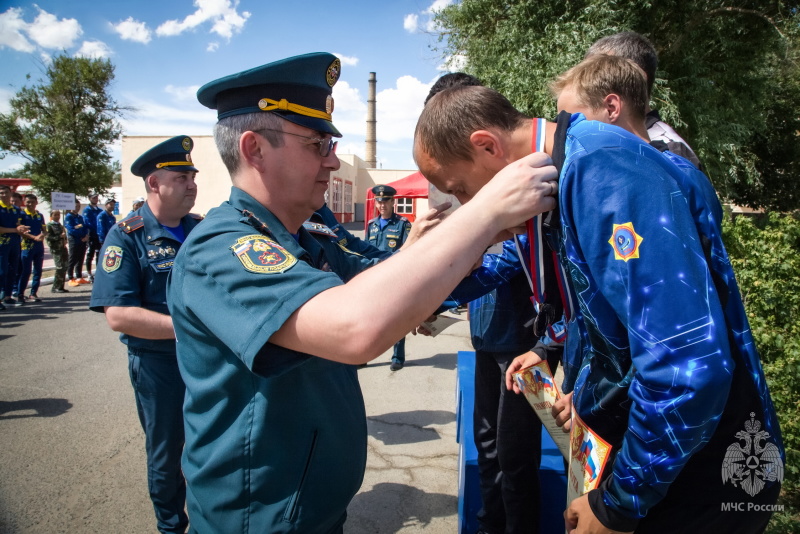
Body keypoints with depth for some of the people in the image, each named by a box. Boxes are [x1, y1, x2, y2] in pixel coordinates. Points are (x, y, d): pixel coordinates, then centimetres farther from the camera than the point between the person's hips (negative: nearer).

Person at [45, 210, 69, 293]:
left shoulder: (60, 225, 20)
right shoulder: (49, 225, -2)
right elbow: (48, 237, -12)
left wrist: (65, 241, 11)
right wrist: (59, 236, -18)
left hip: (63, 248, 7)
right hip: (56, 249, -7)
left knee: (65, 267, 6)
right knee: (60, 267, -13)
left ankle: (61, 286, 15)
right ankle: (55, 287, -4)